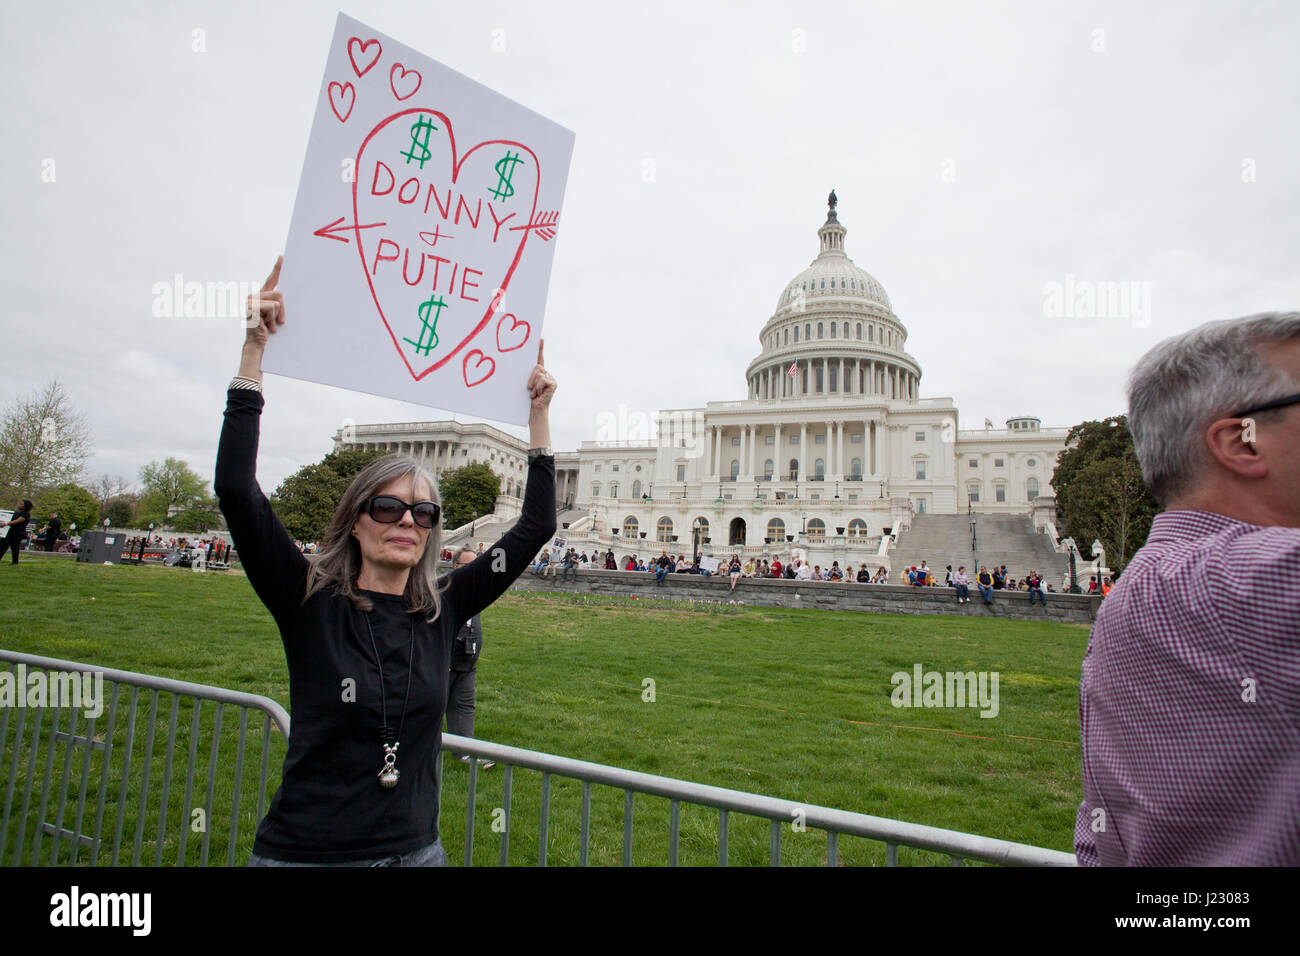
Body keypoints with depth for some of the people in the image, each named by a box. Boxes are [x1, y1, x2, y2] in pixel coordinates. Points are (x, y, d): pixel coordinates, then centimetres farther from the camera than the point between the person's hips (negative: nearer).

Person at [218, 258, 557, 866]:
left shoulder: (443, 610, -3)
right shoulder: (310, 603, -10)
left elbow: (536, 526, -2)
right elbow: (236, 489, -20)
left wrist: (539, 413, -4)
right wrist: (253, 351, -22)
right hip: (303, 850, -2)